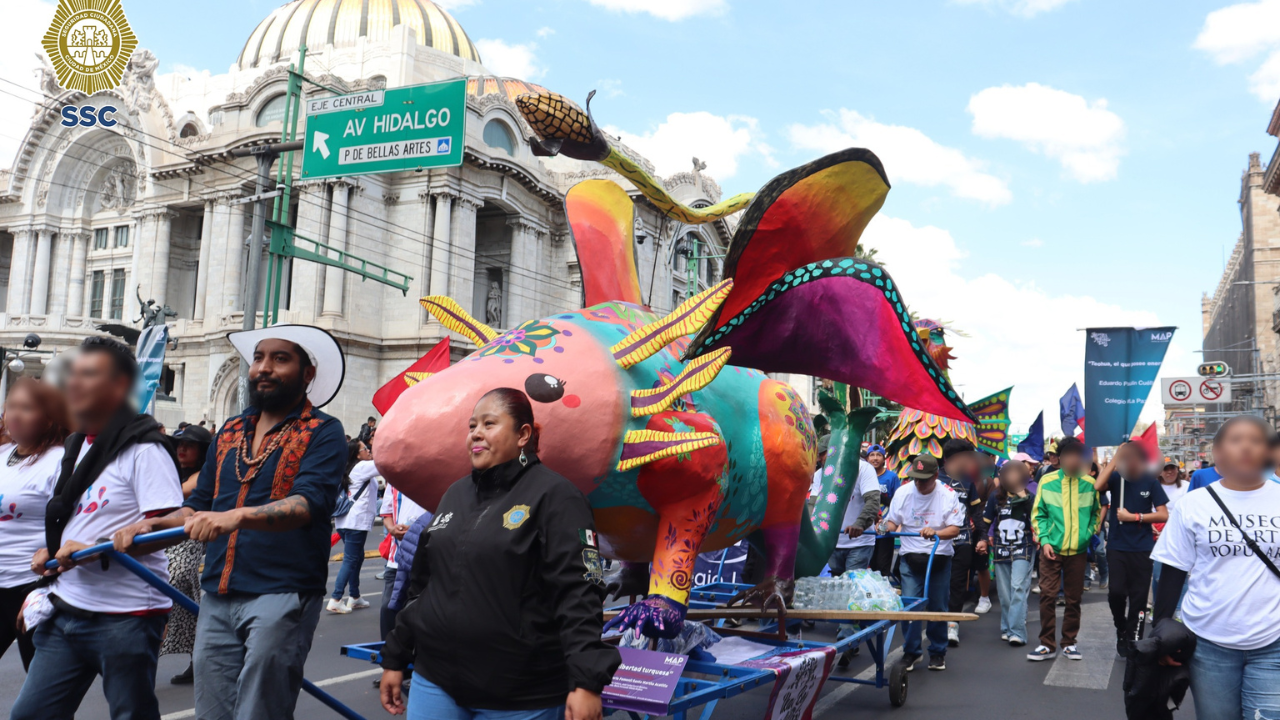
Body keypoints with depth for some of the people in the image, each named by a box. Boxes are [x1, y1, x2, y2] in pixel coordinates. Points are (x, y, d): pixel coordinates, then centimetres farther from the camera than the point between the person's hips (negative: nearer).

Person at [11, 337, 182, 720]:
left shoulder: (143, 449, -13)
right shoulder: (77, 447, 15)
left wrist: (95, 549, -23)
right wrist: (51, 550, 9)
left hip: (124, 616, -8)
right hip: (67, 611, 9)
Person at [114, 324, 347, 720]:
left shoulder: (323, 432, -4)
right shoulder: (230, 432, 16)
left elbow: (310, 503, -20)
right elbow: (199, 505, 22)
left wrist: (237, 516, -34)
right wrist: (154, 525, 3)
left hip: (281, 595, -6)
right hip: (218, 597, 6)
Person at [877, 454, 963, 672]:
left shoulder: (948, 494, -5)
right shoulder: (903, 492, -1)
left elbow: (955, 529, -8)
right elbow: (893, 521, 7)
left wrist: (936, 533, -27)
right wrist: (886, 527, -16)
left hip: (940, 558, -1)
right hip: (911, 557, 1)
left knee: (938, 607, 5)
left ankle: (937, 653, 22)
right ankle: (910, 652, 10)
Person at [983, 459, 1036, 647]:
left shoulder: (1029, 498, 3)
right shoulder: (996, 497, 7)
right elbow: (986, 521, 11)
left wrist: (1024, 497, -19)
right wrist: (982, 539, -2)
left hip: (1023, 549, -3)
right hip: (1000, 549, 3)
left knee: (1018, 588, -15)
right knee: (1004, 592, 7)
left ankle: (1017, 632, -18)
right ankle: (1006, 629, 19)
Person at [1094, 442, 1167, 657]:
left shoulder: (1150, 482, -2)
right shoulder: (1116, 478, -2)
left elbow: (1164, 515, -3)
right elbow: (1098, 486, -23)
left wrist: (1134, 517, -13)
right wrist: (1115, 458, -20)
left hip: (1142, 548, 0)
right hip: (1116, 546, 0)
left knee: (1138, 595, 5)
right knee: (1116, 591, -9)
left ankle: (1130, 637, 21)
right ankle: (1121, 628, 18)